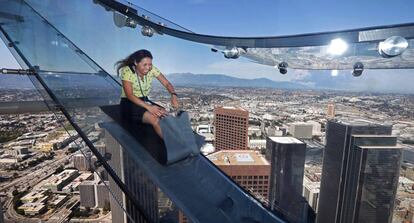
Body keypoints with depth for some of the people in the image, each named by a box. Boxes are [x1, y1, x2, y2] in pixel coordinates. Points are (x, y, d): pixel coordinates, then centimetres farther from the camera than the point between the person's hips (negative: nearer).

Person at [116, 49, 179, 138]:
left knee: (165, 115, -26)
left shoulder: (152, 69, -5)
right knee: (155, 119, -31)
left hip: (145, 101, 5)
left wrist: (173, 95, -28)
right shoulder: (127, 71, -17)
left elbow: (167, 84, -6)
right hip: (129, 103, -4)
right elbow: (129, 95, -24)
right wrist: (148, 107, -37)